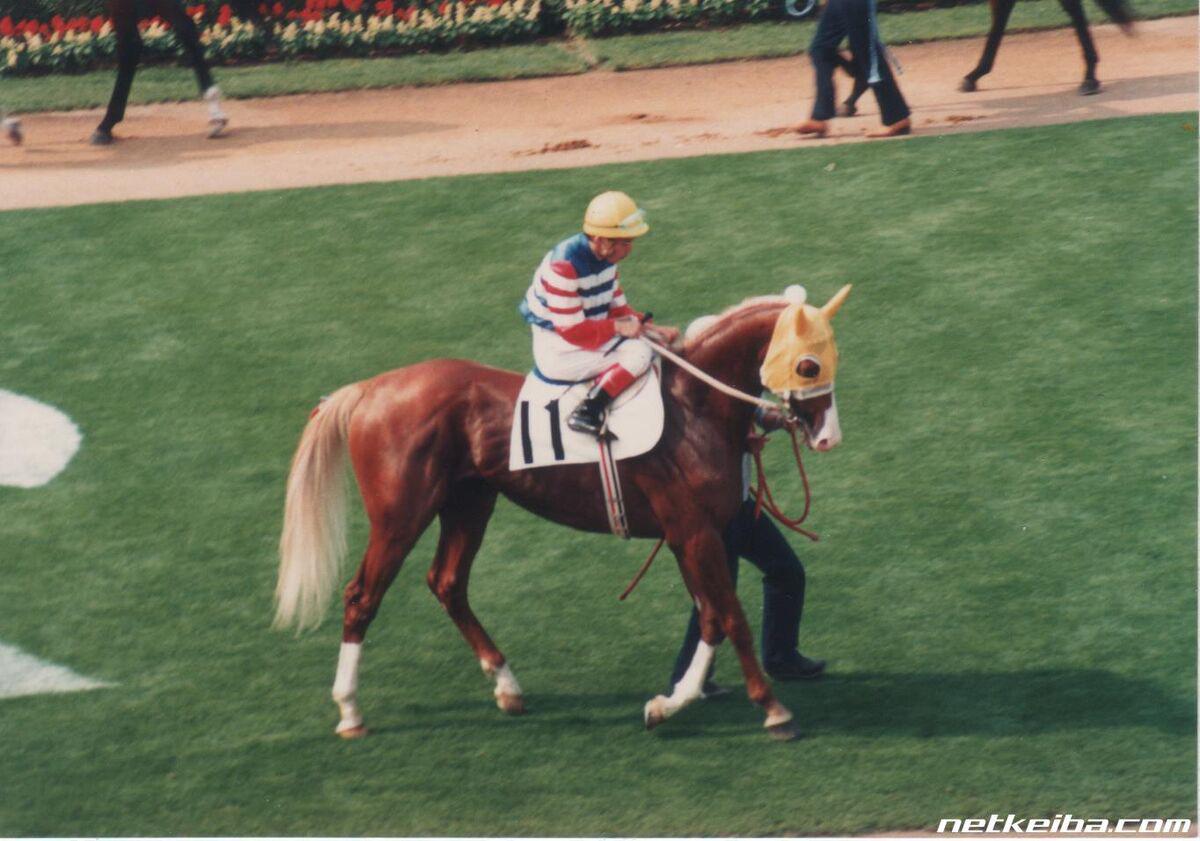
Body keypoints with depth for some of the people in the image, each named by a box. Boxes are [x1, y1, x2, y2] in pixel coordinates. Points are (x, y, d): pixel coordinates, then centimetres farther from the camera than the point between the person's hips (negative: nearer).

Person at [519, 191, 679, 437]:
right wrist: (618, 327, -20)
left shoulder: (604, 257, 2)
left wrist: (648, 327, -4)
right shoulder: (564, 266, -25)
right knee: (638, 353, -22)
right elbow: (573, 331, -24)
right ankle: (588, 413, -27)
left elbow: (618, 308, 11)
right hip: (558, 354, -10)